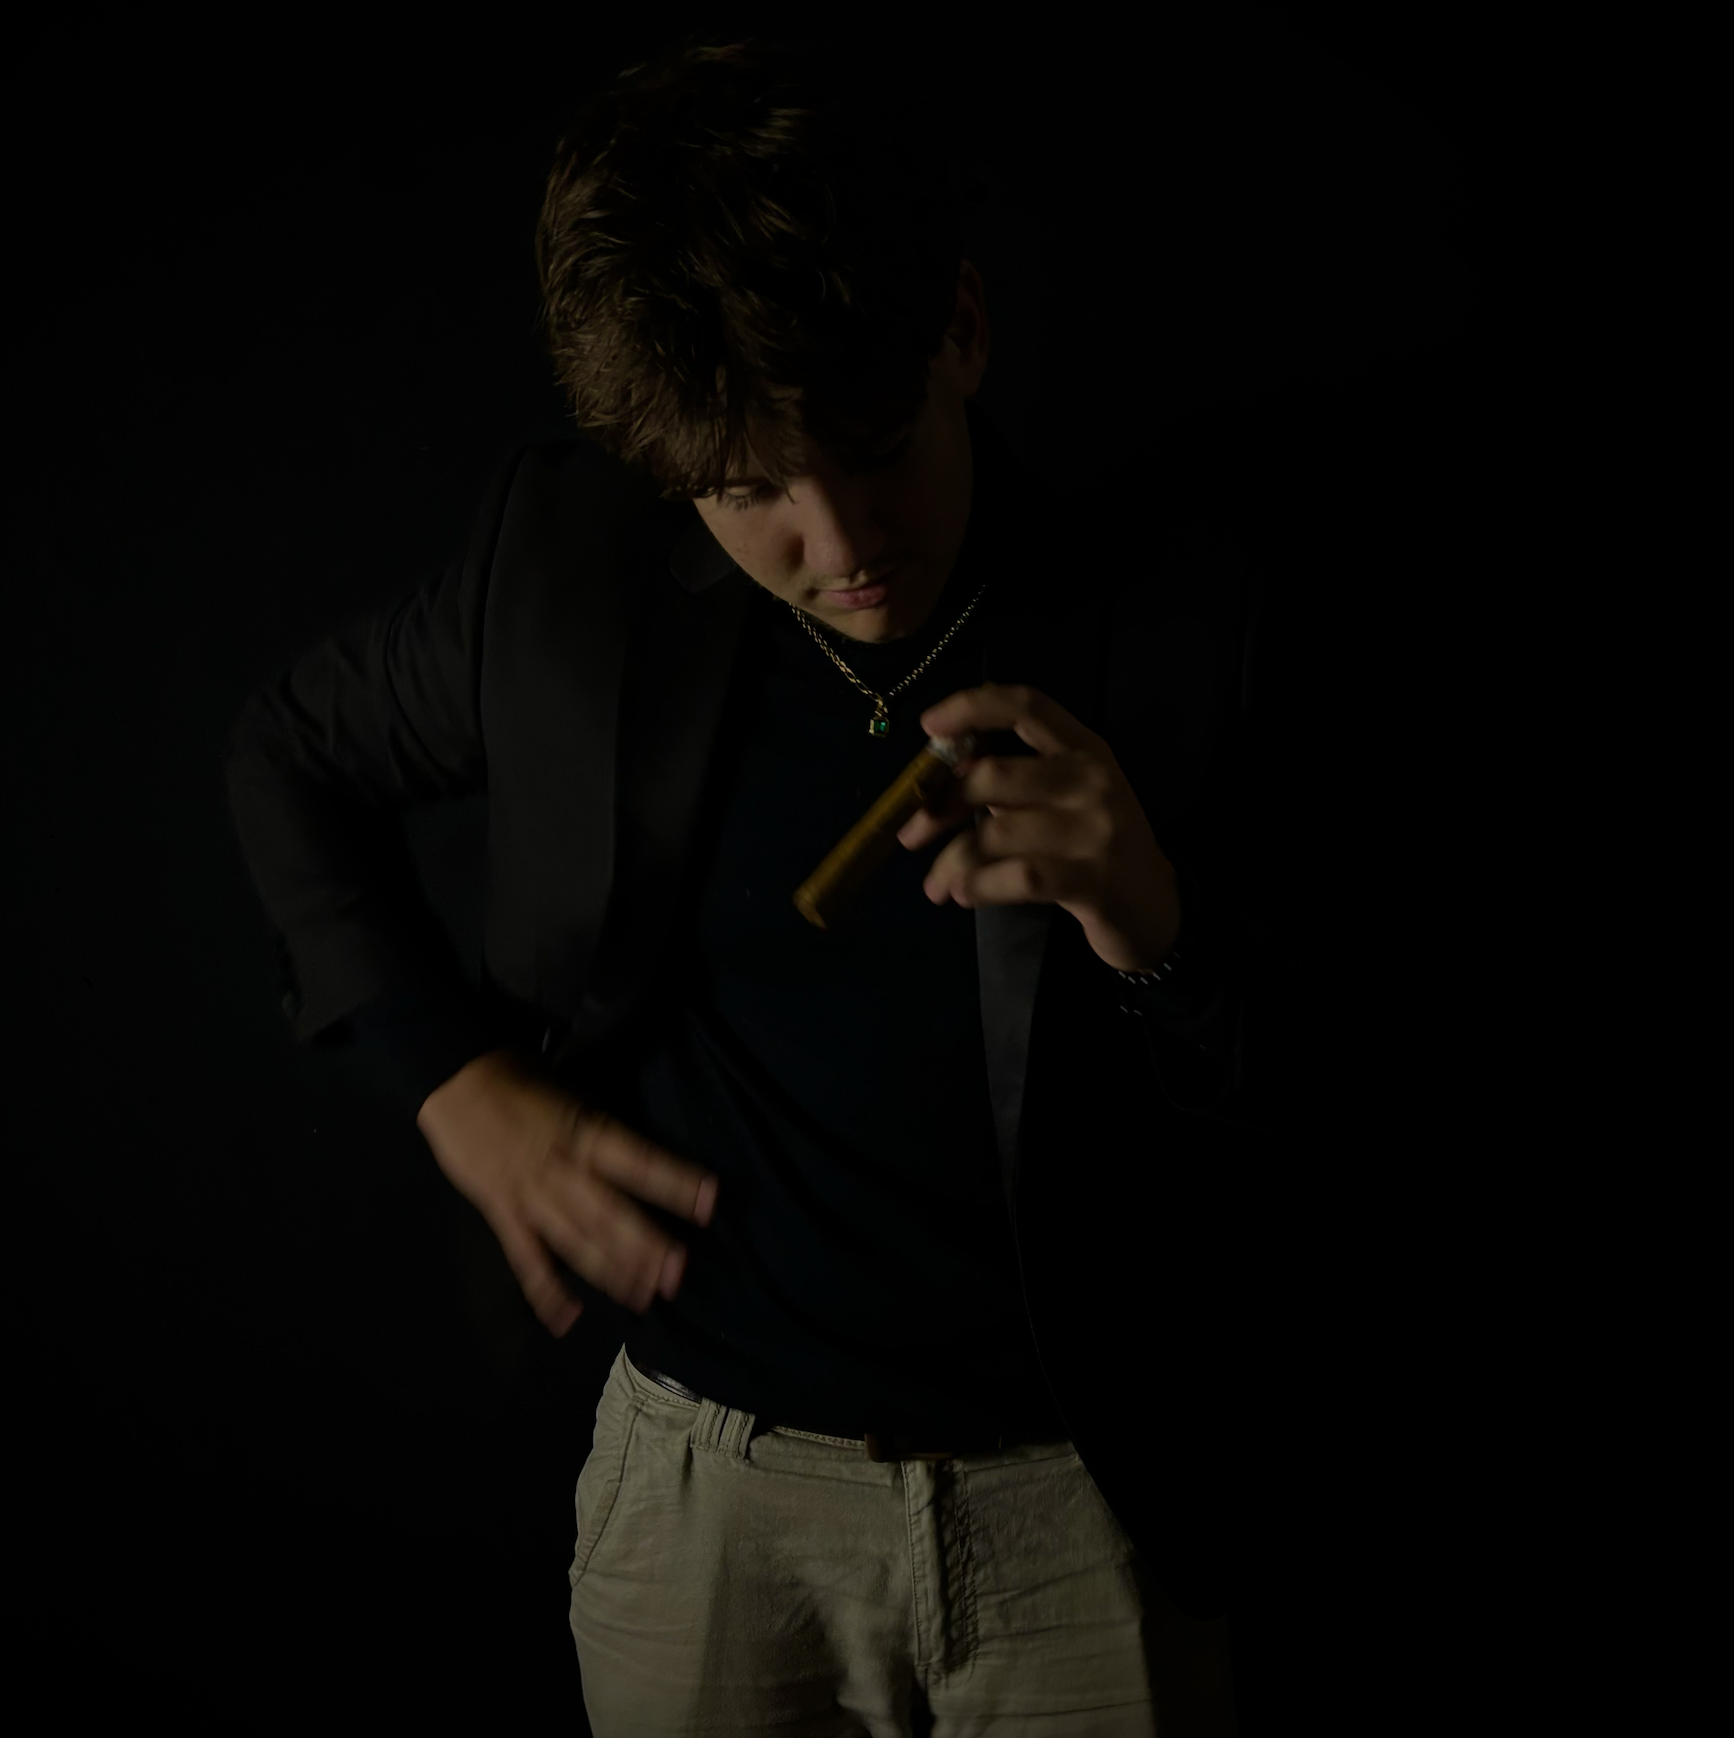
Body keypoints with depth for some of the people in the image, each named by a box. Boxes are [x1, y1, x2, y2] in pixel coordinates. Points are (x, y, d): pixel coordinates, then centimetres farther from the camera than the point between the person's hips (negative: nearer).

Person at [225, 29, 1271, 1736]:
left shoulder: (1177, 623, -14)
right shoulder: (561, 561, -9)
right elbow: (290, 754, 9)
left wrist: (1165, 931, -30)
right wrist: (450, 1079, -2)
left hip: (1084, 1505, -1)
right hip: (707, 1489, 2)